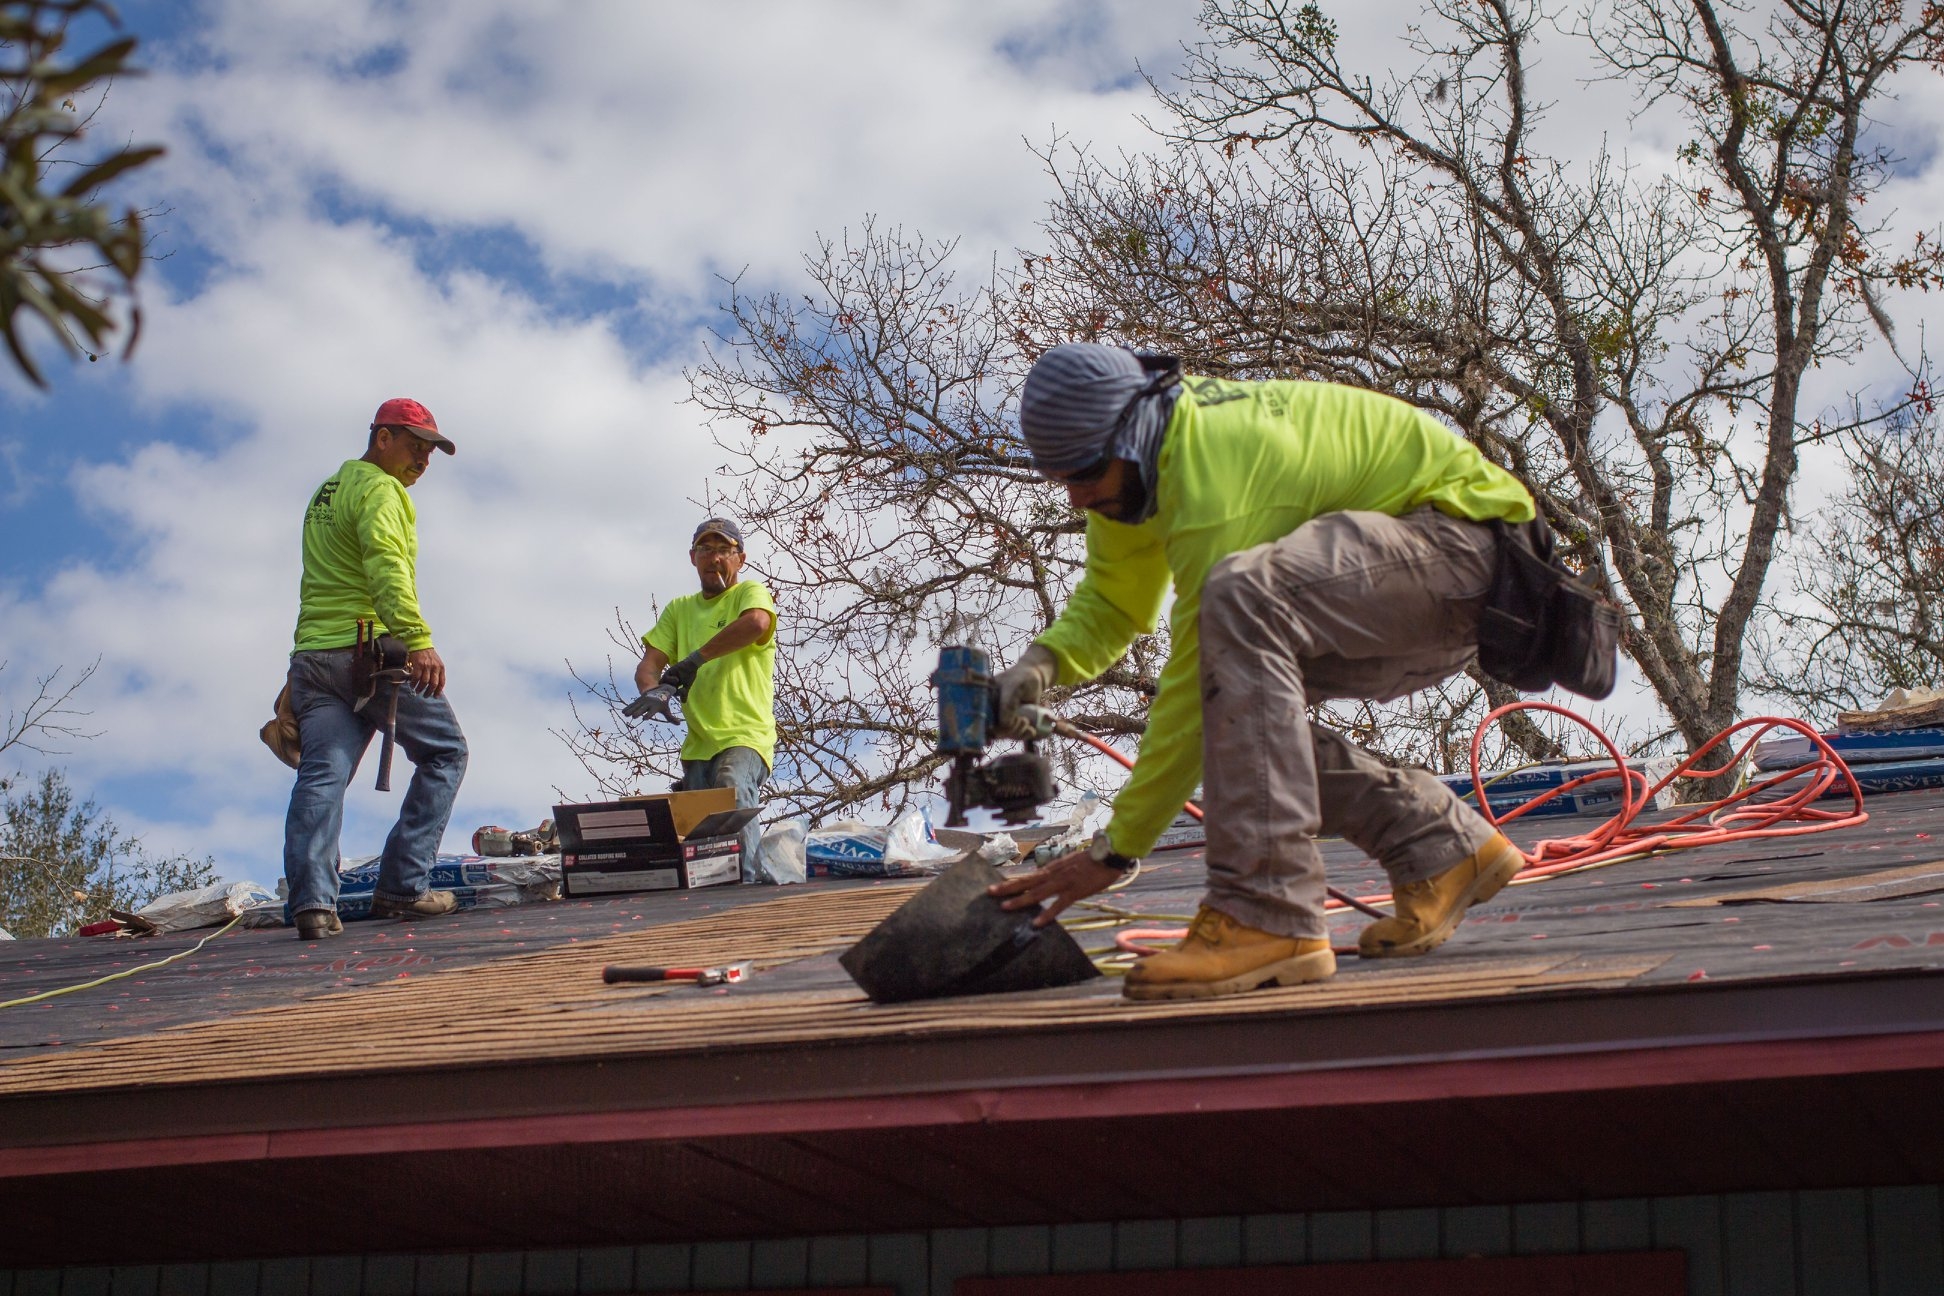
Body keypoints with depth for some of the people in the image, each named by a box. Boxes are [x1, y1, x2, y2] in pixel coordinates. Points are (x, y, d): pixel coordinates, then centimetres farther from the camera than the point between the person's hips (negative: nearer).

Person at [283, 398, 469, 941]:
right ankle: (402, 887, -2)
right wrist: (418, 641, -30)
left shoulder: (326, 492, 26)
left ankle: (312, 900, -18)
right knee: (444, 753, 5)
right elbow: (387, 567, -20)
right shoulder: (380, 489, -3)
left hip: (312, 652, 8)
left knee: (322, 775, -2)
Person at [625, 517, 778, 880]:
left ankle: (746, 881, -37)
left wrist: (694, 659, -21)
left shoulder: (750, 592, 6)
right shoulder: (679, 609, 22)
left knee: (732, 792, -32)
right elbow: (649, 663, 11)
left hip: (745, 736, -6)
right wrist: (652, 690, -15)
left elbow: (756, 622, -20)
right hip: (698, 742, 6)